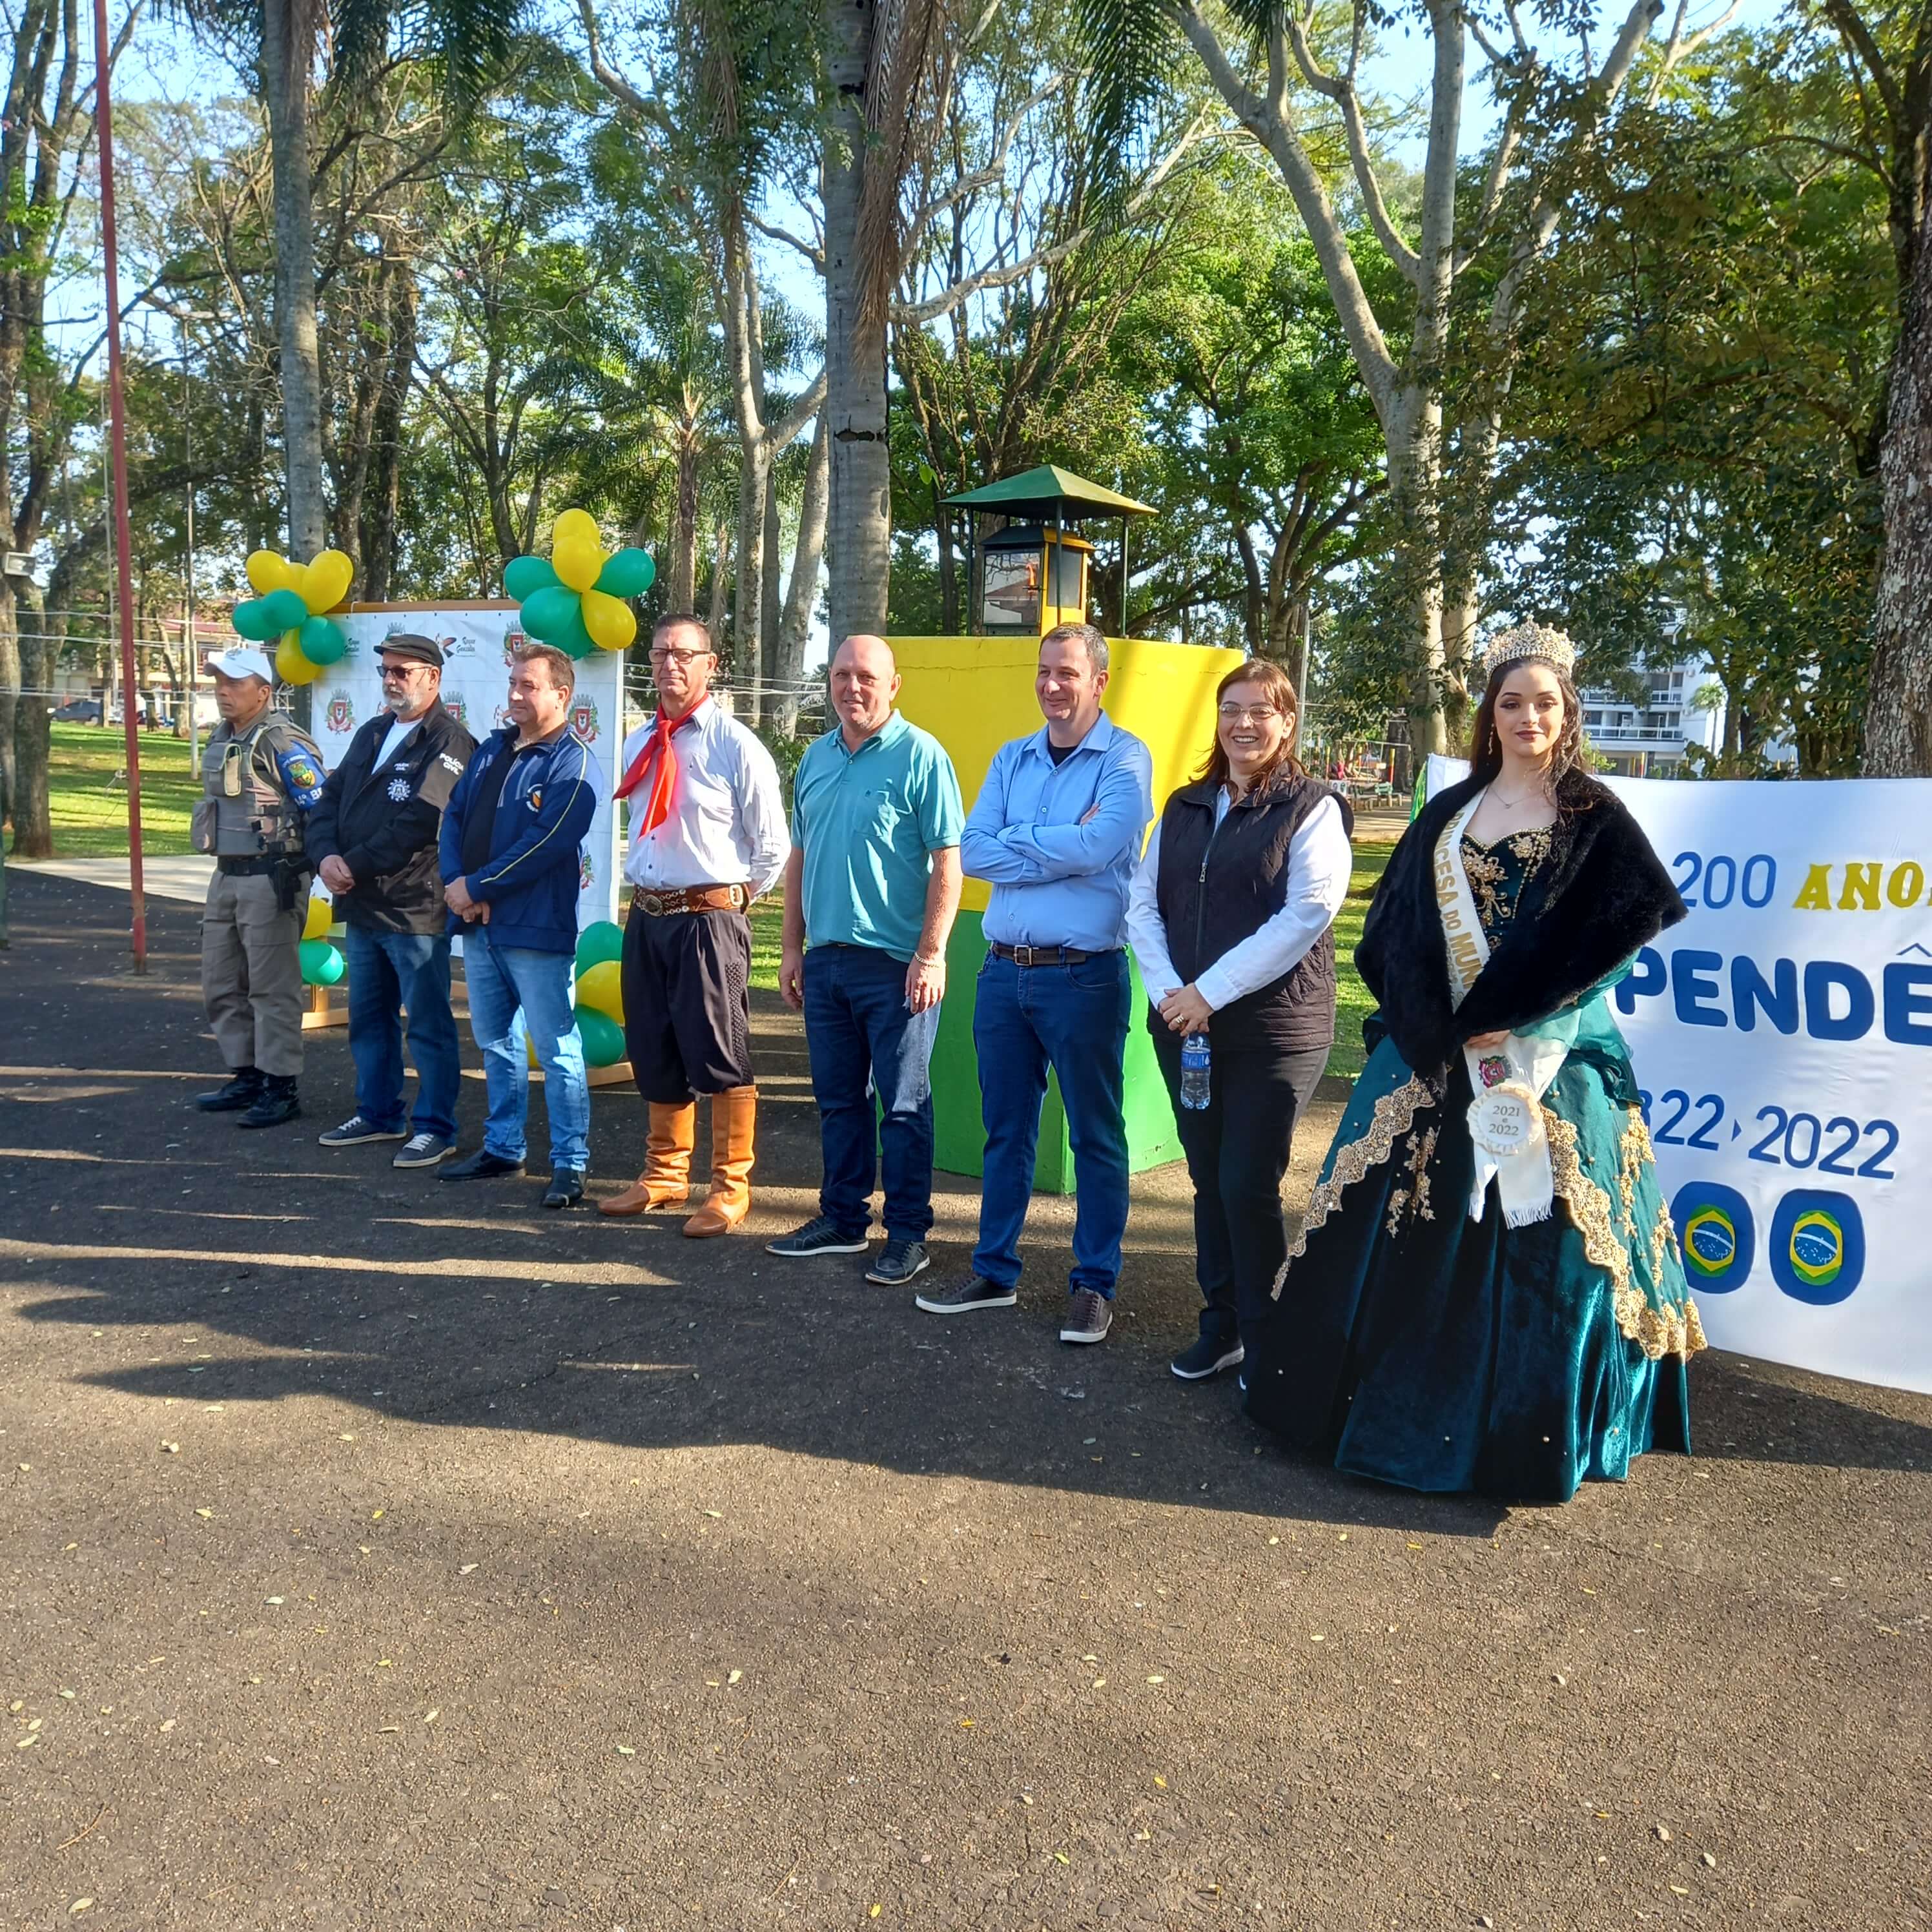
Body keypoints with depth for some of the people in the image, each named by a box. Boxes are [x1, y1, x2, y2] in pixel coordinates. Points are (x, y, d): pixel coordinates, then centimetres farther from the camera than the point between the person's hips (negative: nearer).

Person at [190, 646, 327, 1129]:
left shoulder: (284, 743, -15)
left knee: (272, 988, -3)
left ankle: (281, 1088, 4)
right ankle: (247, 1076, 26)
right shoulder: (220, 740, 11)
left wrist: (300, 870, -10)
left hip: (270, 879, -9)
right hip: (226, 876, 9)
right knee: (221, 986, 14)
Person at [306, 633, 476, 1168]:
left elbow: (416, 828, -19)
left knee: (429, 1024, 0)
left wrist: (353, 866, -14)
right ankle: (379, 1113, 32)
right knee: (368, 1018, 18)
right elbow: (331, 800, 12)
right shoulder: (371, 734, 16)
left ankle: (434, 1128, 9)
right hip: (361, 907, 9)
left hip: (415, 909, -9)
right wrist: (326, 855, -7)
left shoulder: (449, 744, -11)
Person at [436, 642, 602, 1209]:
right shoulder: (492, 749, 14)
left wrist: (476, 887, -15)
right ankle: (503, 1146, 30)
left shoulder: (573, 762, -10)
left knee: (557, 1050, -4)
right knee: (494, 1041, 17)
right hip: (478, 925, 8)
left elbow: (544, 844, -19)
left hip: (536, 928, -8)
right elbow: (454, 816, 11)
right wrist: (458, 886, -5)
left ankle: (569, 1164, 3)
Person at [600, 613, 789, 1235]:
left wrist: (732, 900, -2)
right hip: (646, 915, 7)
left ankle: (731, 1188, 13)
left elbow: (773, 848, -5)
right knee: (654, 1053, 15)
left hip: (708, 917, -7)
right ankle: (664, 1173, 32)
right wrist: (644, 889, 15)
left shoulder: (736, 746, -9)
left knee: (720, 1058, -1)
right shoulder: (638, 745, 12)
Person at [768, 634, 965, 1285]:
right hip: (825, 959, 6)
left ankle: (907, 1233, 12)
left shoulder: (920, 756, -8)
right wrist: (792, 947, 13)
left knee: (903, 1104, 2)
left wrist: (931, 954, -16)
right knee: (838, 1099, 15)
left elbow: (948, 863, -11)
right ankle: (842, 1218, 27)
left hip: (895, 963, -6)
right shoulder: (816, 758, 12)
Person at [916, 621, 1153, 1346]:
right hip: (1004, 971, 6)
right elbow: (972, 852, -1)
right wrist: (1061, 846, -10)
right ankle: (995, 1272, 28)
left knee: (1095, 1136, 6)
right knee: (1005, 1129, 15)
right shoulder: (1012, 759, 11)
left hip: (1083, 977, -5)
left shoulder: (1124, 758, -5)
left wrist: (1017, 840, -8)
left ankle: (1094, 1284, 19)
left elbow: (1096, 847, -22)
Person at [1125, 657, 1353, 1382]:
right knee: (1209, 1181, 12)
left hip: (1273, 1032, -5)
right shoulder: (1184, 808, 13)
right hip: (1182, 1025, 5)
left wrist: (1212, 991, -17)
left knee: (1248, 1186, -3)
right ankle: (1220, 1326, 25)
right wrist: (1168, 990, -9)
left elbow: (1305, 915, -15)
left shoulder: (1311, 808, -4)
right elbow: (1143, 903, 7)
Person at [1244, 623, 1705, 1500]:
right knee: (1397, 1227, 6)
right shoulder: (1448, 813, 13)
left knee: (1535, 1242, -2)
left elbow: (1612, 931, -9)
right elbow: (1398, 931, 6)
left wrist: (1502, 1019, -14)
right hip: (1434, 1053, 4)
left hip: (1547, 1061, -4)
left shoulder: (1593, 817, 1)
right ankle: (1379, 1395, 21)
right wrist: (1441, 1024, -9)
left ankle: (1528, 1431, 12)